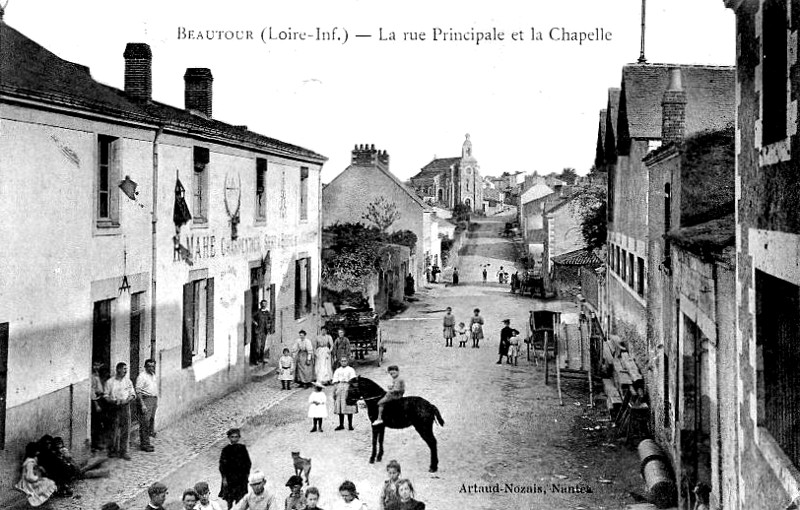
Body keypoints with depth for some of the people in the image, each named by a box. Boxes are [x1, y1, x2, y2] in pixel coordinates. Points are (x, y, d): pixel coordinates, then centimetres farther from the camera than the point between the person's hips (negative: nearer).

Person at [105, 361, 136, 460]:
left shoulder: (128, 381, 10)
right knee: (114, 430, -3)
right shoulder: (110, 382, 2)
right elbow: (106, 396, 2)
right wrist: (114, 401, -16)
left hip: (125, 407, 2)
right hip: (115, 408, -2)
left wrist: (127, 400, -10)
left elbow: (133, 395, 10)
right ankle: (113, 451, 10)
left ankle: (123, 451, 6)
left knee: (126, 430, -1)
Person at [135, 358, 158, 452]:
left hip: (154, 399, 9)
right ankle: (144, 444, -4)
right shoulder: (142, 376, -10)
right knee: (145, 423, -7)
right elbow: (138, 391, -14)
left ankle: (146, 442, 17)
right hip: (146, 399, -9)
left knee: (151, 421, 10)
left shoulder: (153, 376, 17)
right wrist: (142, 404, -19)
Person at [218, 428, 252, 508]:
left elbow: (248, 463, 5)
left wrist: (247, 475, 3)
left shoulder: (242, 448, -2)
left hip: (241, 477, 1)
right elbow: (222, 465, -5)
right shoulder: (226, 450, -7)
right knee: (229, 499, 5)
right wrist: (224, 478, -8)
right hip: (229, 477, -1)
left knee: (240, 499, 3)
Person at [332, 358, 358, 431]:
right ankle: (341, 425, 8)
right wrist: (334, 391, 1)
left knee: (349, 408, -6)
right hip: (339, 388, 3)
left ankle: (350, 425, -2)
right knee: (339, 408, 2)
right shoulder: (337, 371, 15)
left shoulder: (351, 370, 6)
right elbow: (335, 381, 12)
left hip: (347, 386, -3)